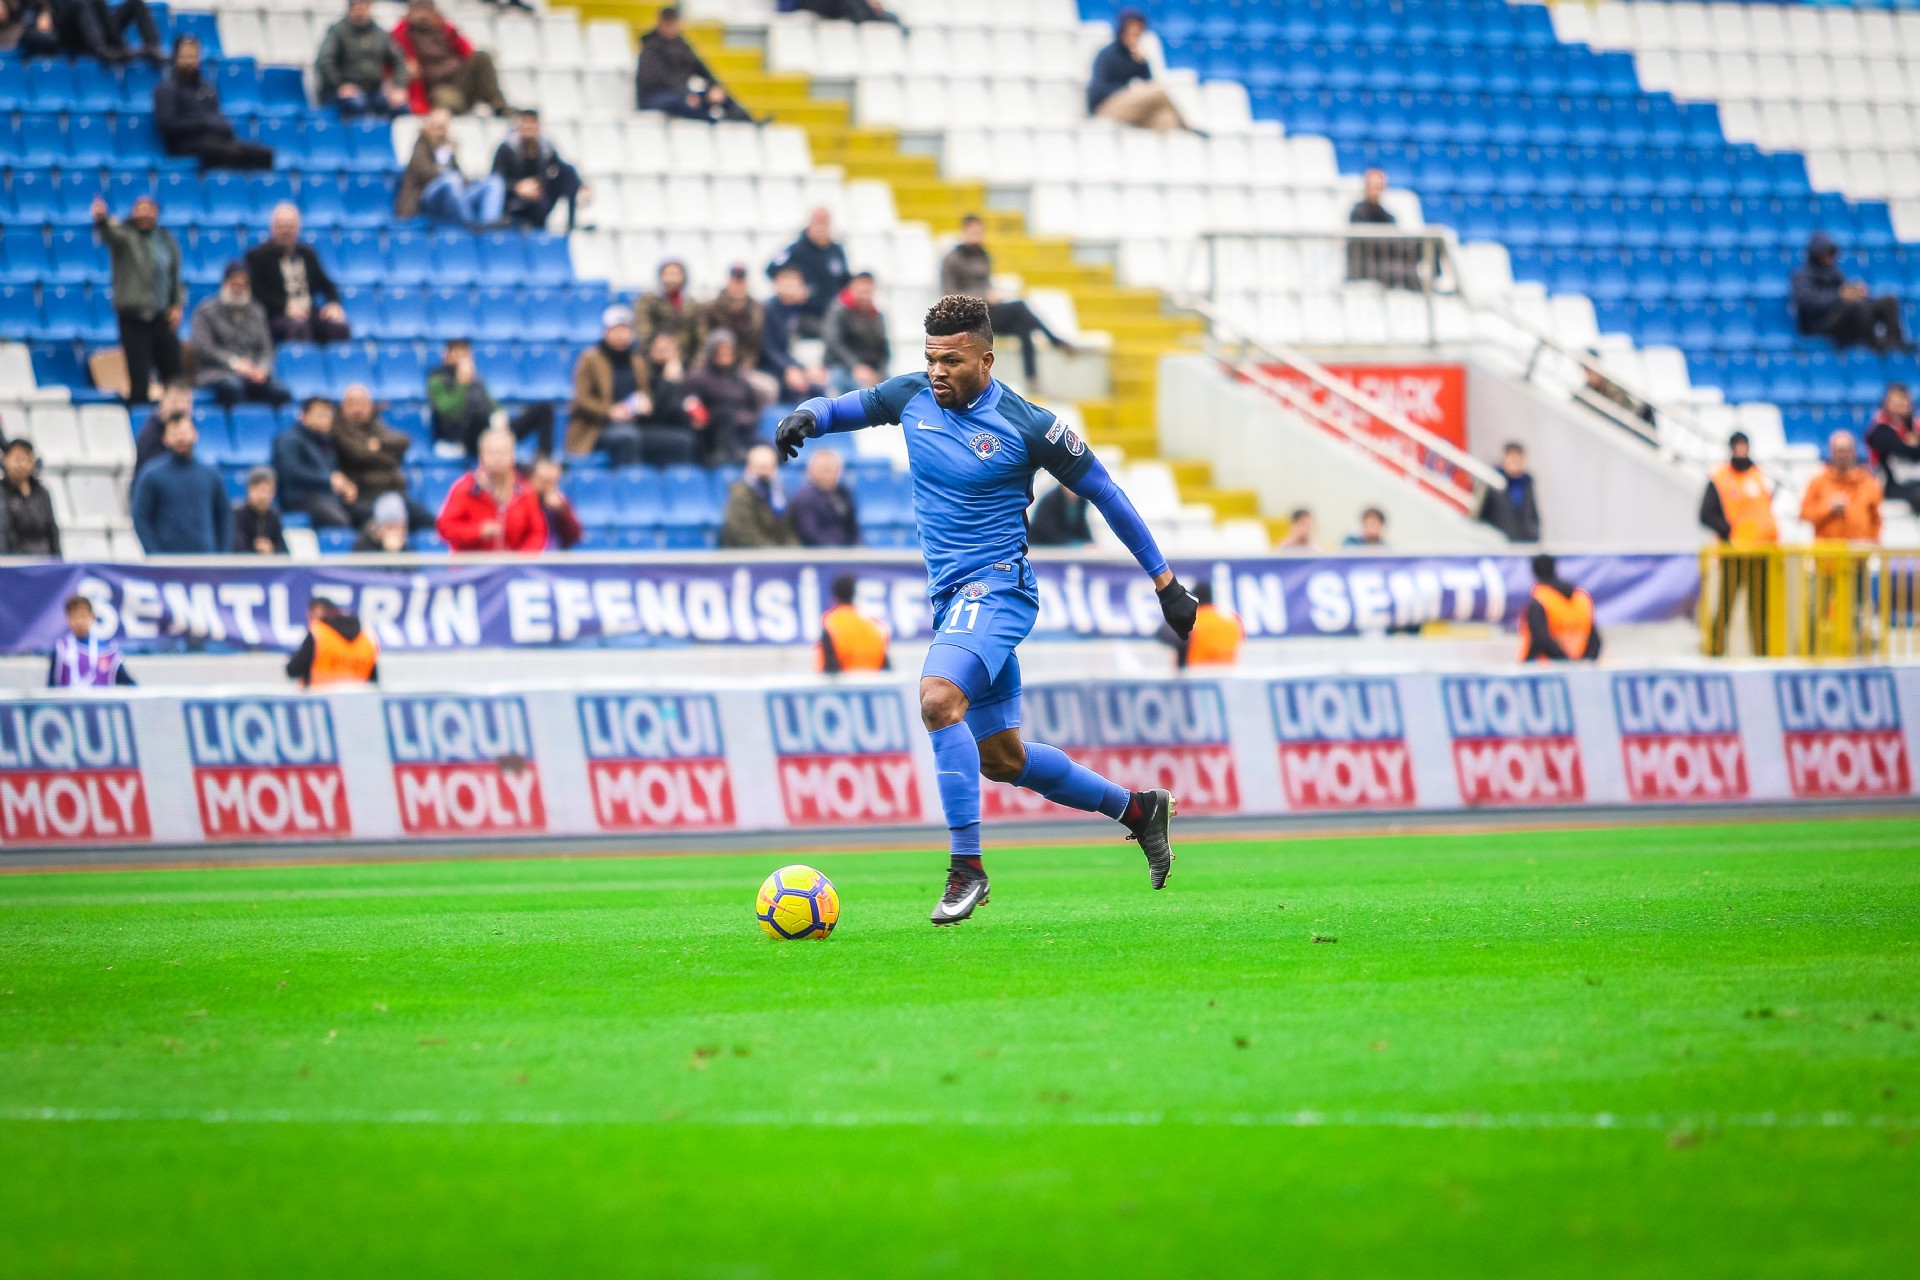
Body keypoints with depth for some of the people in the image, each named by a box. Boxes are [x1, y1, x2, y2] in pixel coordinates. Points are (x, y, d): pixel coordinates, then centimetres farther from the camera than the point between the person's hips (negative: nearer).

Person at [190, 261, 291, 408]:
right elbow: (202, 346, -3)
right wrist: (233, 362, -16)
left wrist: (262, 368, -6)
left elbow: (266, 349, 17)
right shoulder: (206, 311, 11)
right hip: (216, 372, -4)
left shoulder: (257, 312, 25)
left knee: (283, 394, -25)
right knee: (233, 386, -40)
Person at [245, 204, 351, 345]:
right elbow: (257, 292, -6)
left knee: (341, 328, -25)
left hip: (309, 313, 5)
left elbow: (325, 284, 21)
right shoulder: (257, 255, 6)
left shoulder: (307, 253, 21)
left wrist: (334, 304, -1)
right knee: (298, 327, -39)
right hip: (275, 316, -5)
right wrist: (285, 306, -19)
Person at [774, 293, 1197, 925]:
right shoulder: (913, 395, 2)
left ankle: (966, 866, -27)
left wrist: (1166, 582, 1)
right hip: (951, 595, 8)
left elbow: (1104, 493, -3)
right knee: (1002, 758, 15)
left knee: (938, 697, -32)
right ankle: (1138, 809, 34)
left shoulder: (1026, 426, -12)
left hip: (996, 587, -8)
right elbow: (849, 406, 18)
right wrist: (806, 417, -8)